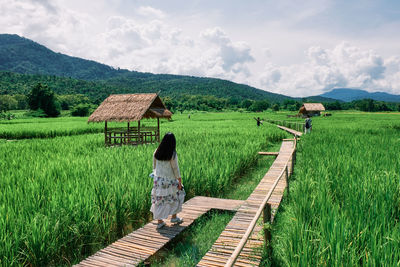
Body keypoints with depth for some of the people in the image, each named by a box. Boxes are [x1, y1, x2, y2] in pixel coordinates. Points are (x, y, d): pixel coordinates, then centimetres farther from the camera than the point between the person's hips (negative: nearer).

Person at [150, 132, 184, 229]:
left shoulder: (156, 152, -3)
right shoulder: (173, 154, -16)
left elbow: (154, 166, 7)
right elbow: (175, 169, -12)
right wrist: (180, 182, -4)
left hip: (158, 179, 4)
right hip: (169, 180, -4)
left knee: (159, 199, 12)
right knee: (175, 196, 18)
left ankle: (159, 221, 17)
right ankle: (174, 217, 29)